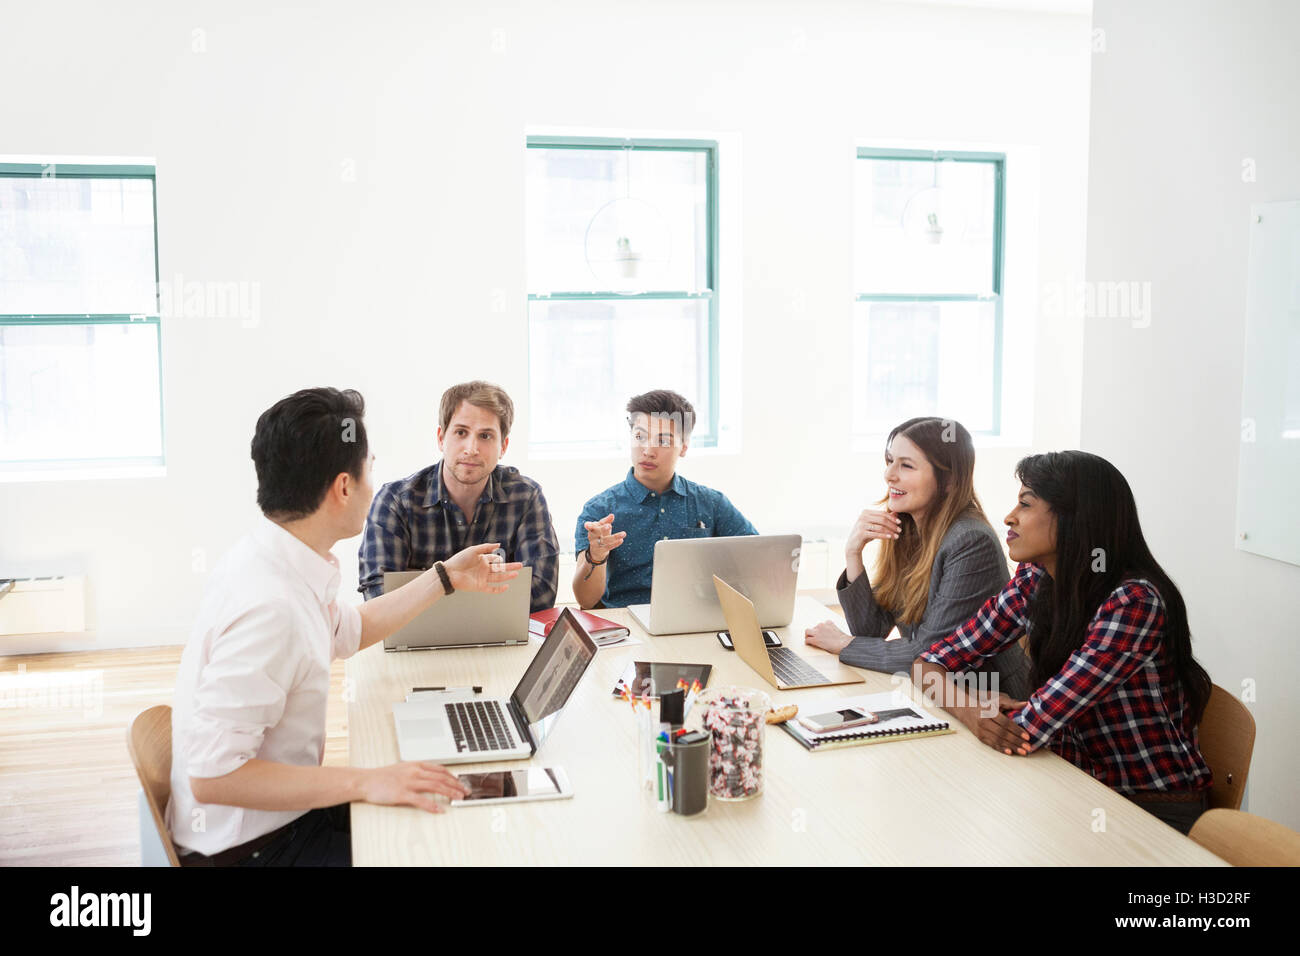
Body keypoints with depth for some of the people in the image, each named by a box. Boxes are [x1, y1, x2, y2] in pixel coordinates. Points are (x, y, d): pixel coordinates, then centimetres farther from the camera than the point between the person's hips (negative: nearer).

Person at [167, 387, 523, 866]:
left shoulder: (269, 558, -1)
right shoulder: (269, 607, -31)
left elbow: (348, 630, 19)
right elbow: (212, 776, -30)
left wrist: (445, 577, 21)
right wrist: (362, 780, -30)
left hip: (279, 807, 9)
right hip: (250, 848, -9)